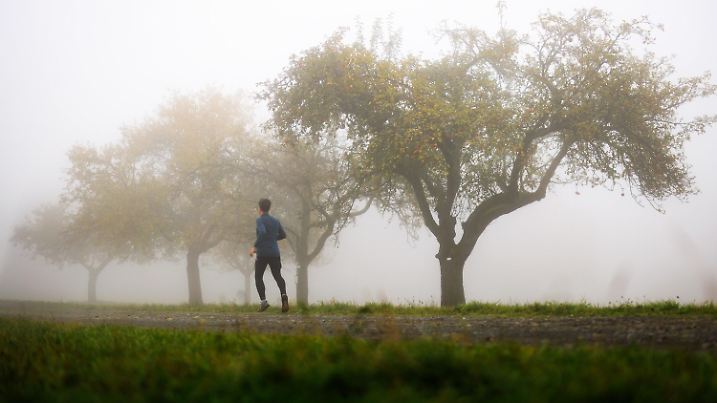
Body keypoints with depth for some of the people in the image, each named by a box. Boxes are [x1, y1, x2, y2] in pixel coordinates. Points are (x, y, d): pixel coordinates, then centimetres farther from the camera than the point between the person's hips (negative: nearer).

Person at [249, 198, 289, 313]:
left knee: (258, 277, 10)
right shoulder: (275, 221, 11)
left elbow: (262, 232, -25)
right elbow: (283, 235, 20)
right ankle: (283, 294, -21)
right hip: (275, 253, 4)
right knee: (278, 276, 7)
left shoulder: (260, 220, -7)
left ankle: (263, 300, -3)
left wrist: (255, 247, -20)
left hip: (262, 253, -4)